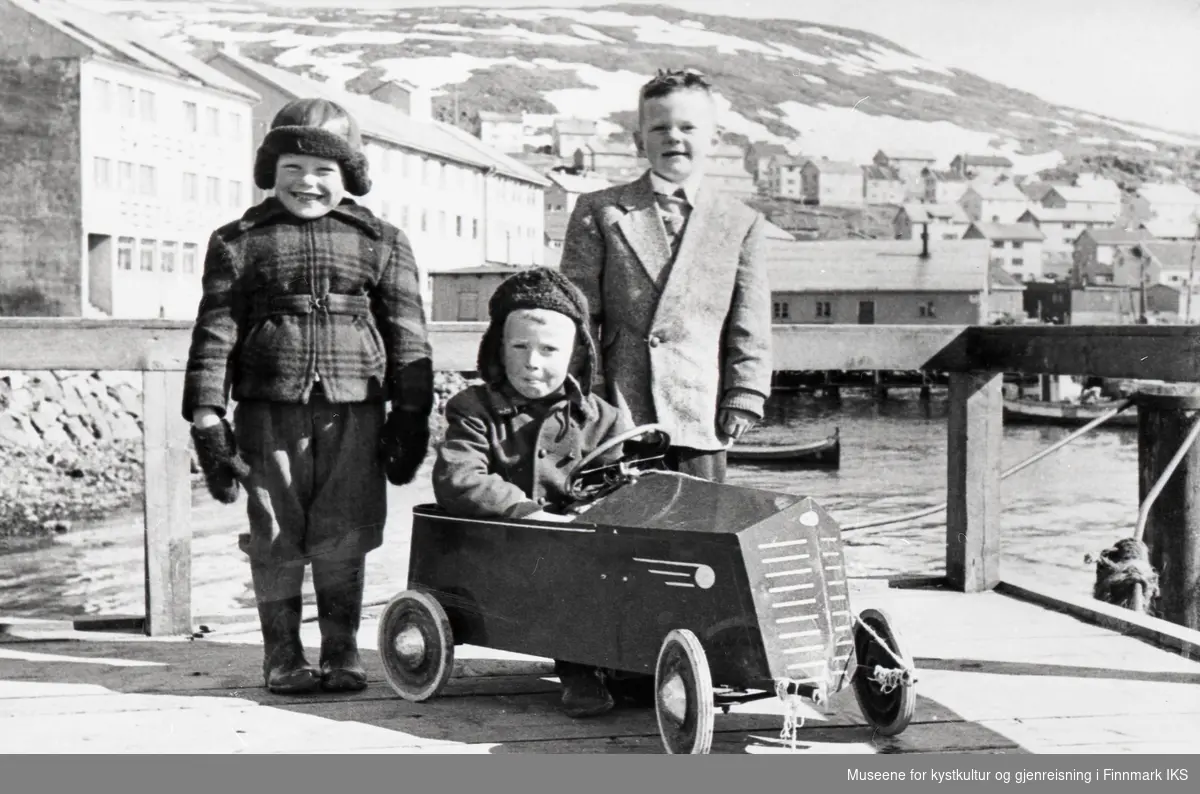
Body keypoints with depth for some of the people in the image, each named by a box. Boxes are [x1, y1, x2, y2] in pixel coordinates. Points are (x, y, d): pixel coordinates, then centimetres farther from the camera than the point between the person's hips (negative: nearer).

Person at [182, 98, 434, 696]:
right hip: (269, 409, 0)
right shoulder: (238, 242, 9)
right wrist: (207, 416, -2)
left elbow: (407, 334, 9)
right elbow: (215, 332, 5)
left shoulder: (381, 242, 10)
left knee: (343, 539, 2)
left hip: (354, 410, 0)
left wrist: (411, 418, 5)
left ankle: (341, 651, 16)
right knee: (276, 536, 4)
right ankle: (282, 654, 16)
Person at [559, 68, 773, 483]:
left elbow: (750, 329, 10)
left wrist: (743, 401, 0)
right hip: (617, 417, -1)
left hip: (701, 417, 1)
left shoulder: (742, 223, 11)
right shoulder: (598, 211, 8)